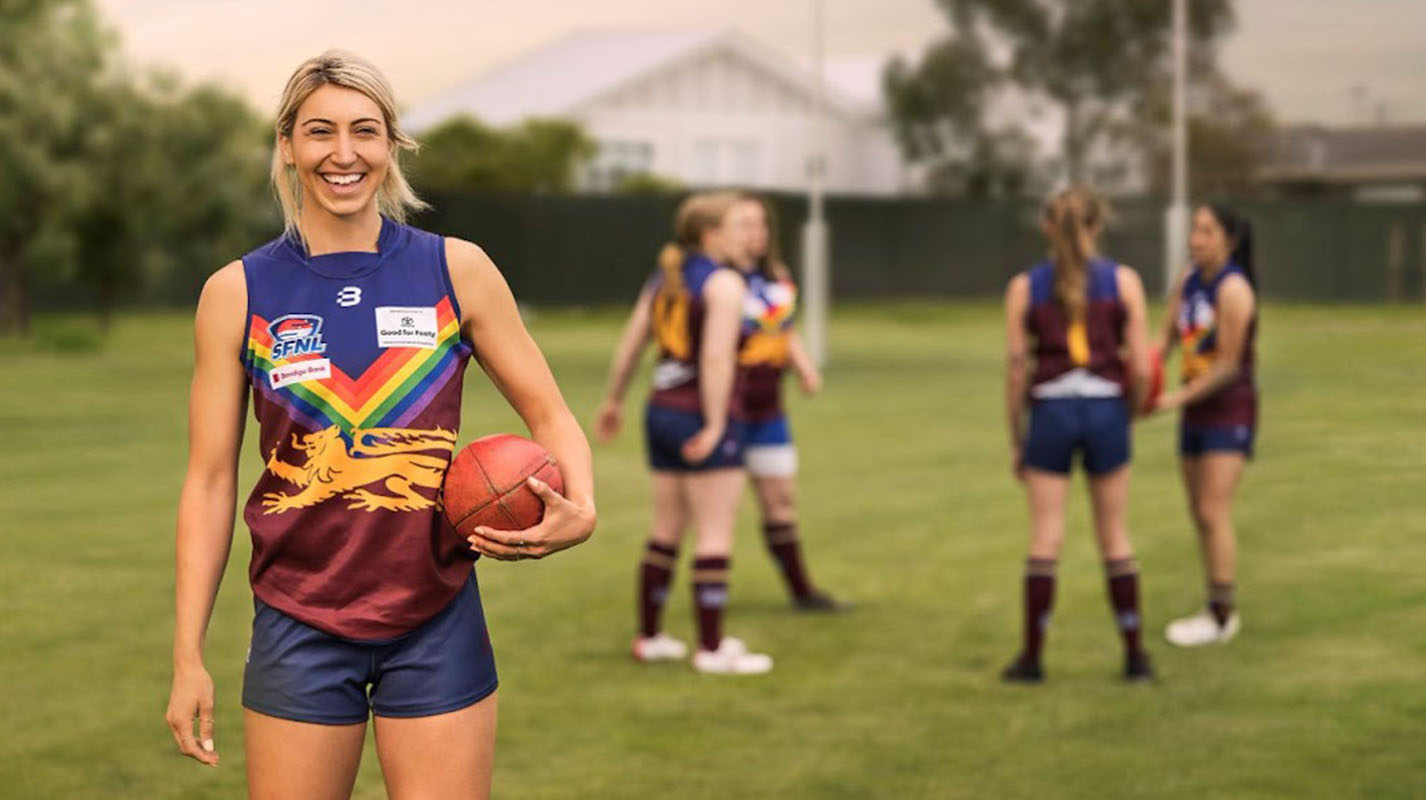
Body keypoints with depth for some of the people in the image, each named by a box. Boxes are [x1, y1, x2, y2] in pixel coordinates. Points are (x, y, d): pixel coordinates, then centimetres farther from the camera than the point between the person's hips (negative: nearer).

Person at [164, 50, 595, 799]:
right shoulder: (237, 293, 0)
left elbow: (548, 415, 7)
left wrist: (579, 511, -15)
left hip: (436, 627, 0)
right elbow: (209, 479, 2)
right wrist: (188, 657, -1)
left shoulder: (457, 271, 0)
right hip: (299, 630, 0)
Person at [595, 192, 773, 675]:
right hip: (704, 417, -8)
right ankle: (712, 649, -4)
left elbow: (628, 345, 14)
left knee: (667, 531, 17)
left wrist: (613, 403, 24)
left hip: (662, 412, 8)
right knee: (715, 535, -4)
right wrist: (715, 425, -22)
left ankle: (649, 637, 23)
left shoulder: (664, 279, 12)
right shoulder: (724, 283, -11)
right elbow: (717, 356, -21)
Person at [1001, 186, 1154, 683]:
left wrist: (1015, 439, 8)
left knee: (1045, 539, 4)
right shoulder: (1123, 281, 0)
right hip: (1106, 409, 0)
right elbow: (1141, 367, -3)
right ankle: (1135, 656, 13)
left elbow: (1016, 371, 0)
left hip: (1051, 411, 0)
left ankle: (1032, 659, 7)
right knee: (1115, 539, 10)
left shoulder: (1024, 288, 1)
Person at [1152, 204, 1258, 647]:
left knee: (1214, 512, -11)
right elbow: (1167, 335, 7)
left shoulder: (1233, 290, -18)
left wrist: (1178, 398, -19)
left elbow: (1228, 366, -18)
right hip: (1196, 411, 8)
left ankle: (1222, 616, -5)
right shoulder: (1187, 280, 5)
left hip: (1229, 411, -8)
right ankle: (1216, 609, 21)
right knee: (1199, 514, 12)